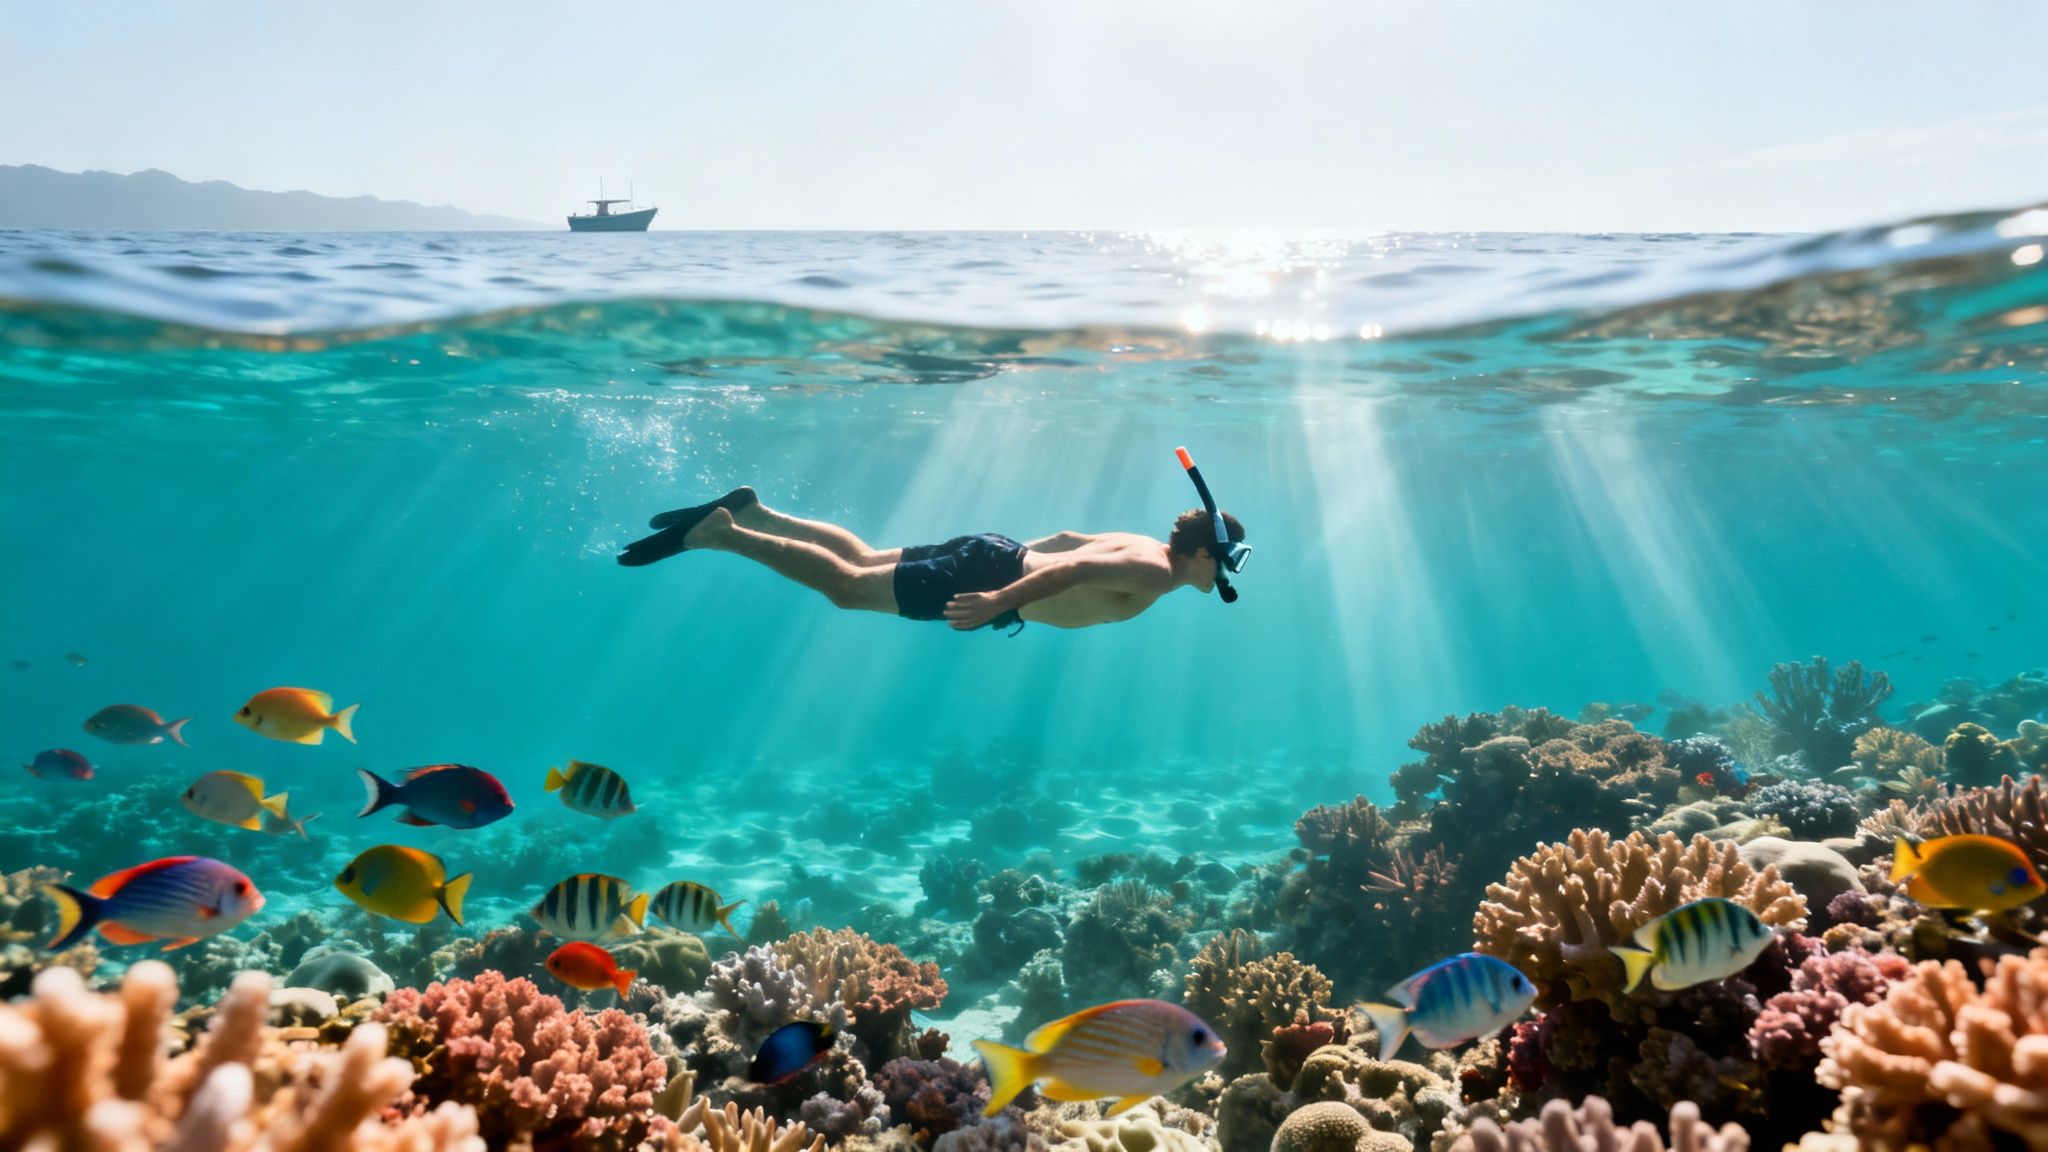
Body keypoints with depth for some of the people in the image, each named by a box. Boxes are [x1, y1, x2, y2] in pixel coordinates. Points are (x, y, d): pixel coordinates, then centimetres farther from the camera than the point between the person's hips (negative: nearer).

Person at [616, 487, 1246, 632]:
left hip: (995, 555, 9)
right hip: (992, 572, -9)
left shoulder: (1140, 546, 14)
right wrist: (1002, 599, -35)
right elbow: (1075, 570, -30)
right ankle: (719, 533, -7)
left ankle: (749, 510, 18)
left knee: (863, 559, 17)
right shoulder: (1153, 573, -15)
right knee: (848, 586, -7)